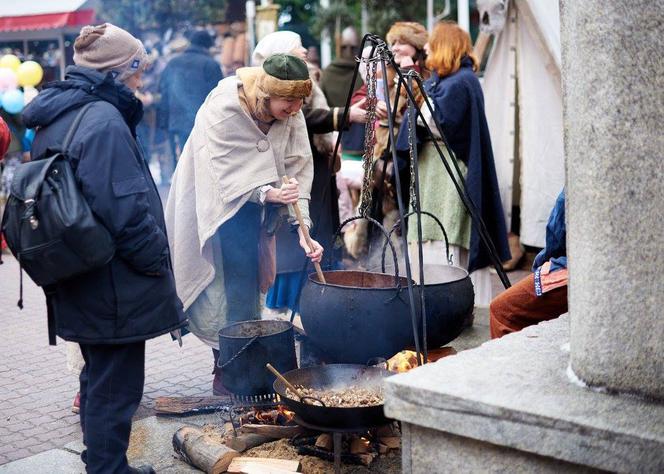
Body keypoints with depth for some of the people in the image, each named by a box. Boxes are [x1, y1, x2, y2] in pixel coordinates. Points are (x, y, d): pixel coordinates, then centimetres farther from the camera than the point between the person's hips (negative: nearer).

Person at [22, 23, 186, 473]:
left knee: (98, 378, 22)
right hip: (114, 287, -10)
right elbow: (126, 210, -25)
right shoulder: (104, 120, -20)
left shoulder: (55, 117, 11)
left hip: (81, 283, 10)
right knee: (114, 388, 1)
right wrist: (158, 262, -12)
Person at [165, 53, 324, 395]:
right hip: (216, 200, -5)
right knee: (230, 279, -9)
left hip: (252, 204, 5)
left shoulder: (291, 115, -12)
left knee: (246, 280, 6)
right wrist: (268, 193, -40)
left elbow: (299, 170, -14)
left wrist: (303, 226, -24)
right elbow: (228, 176, -25)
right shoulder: (223, 110, -27)